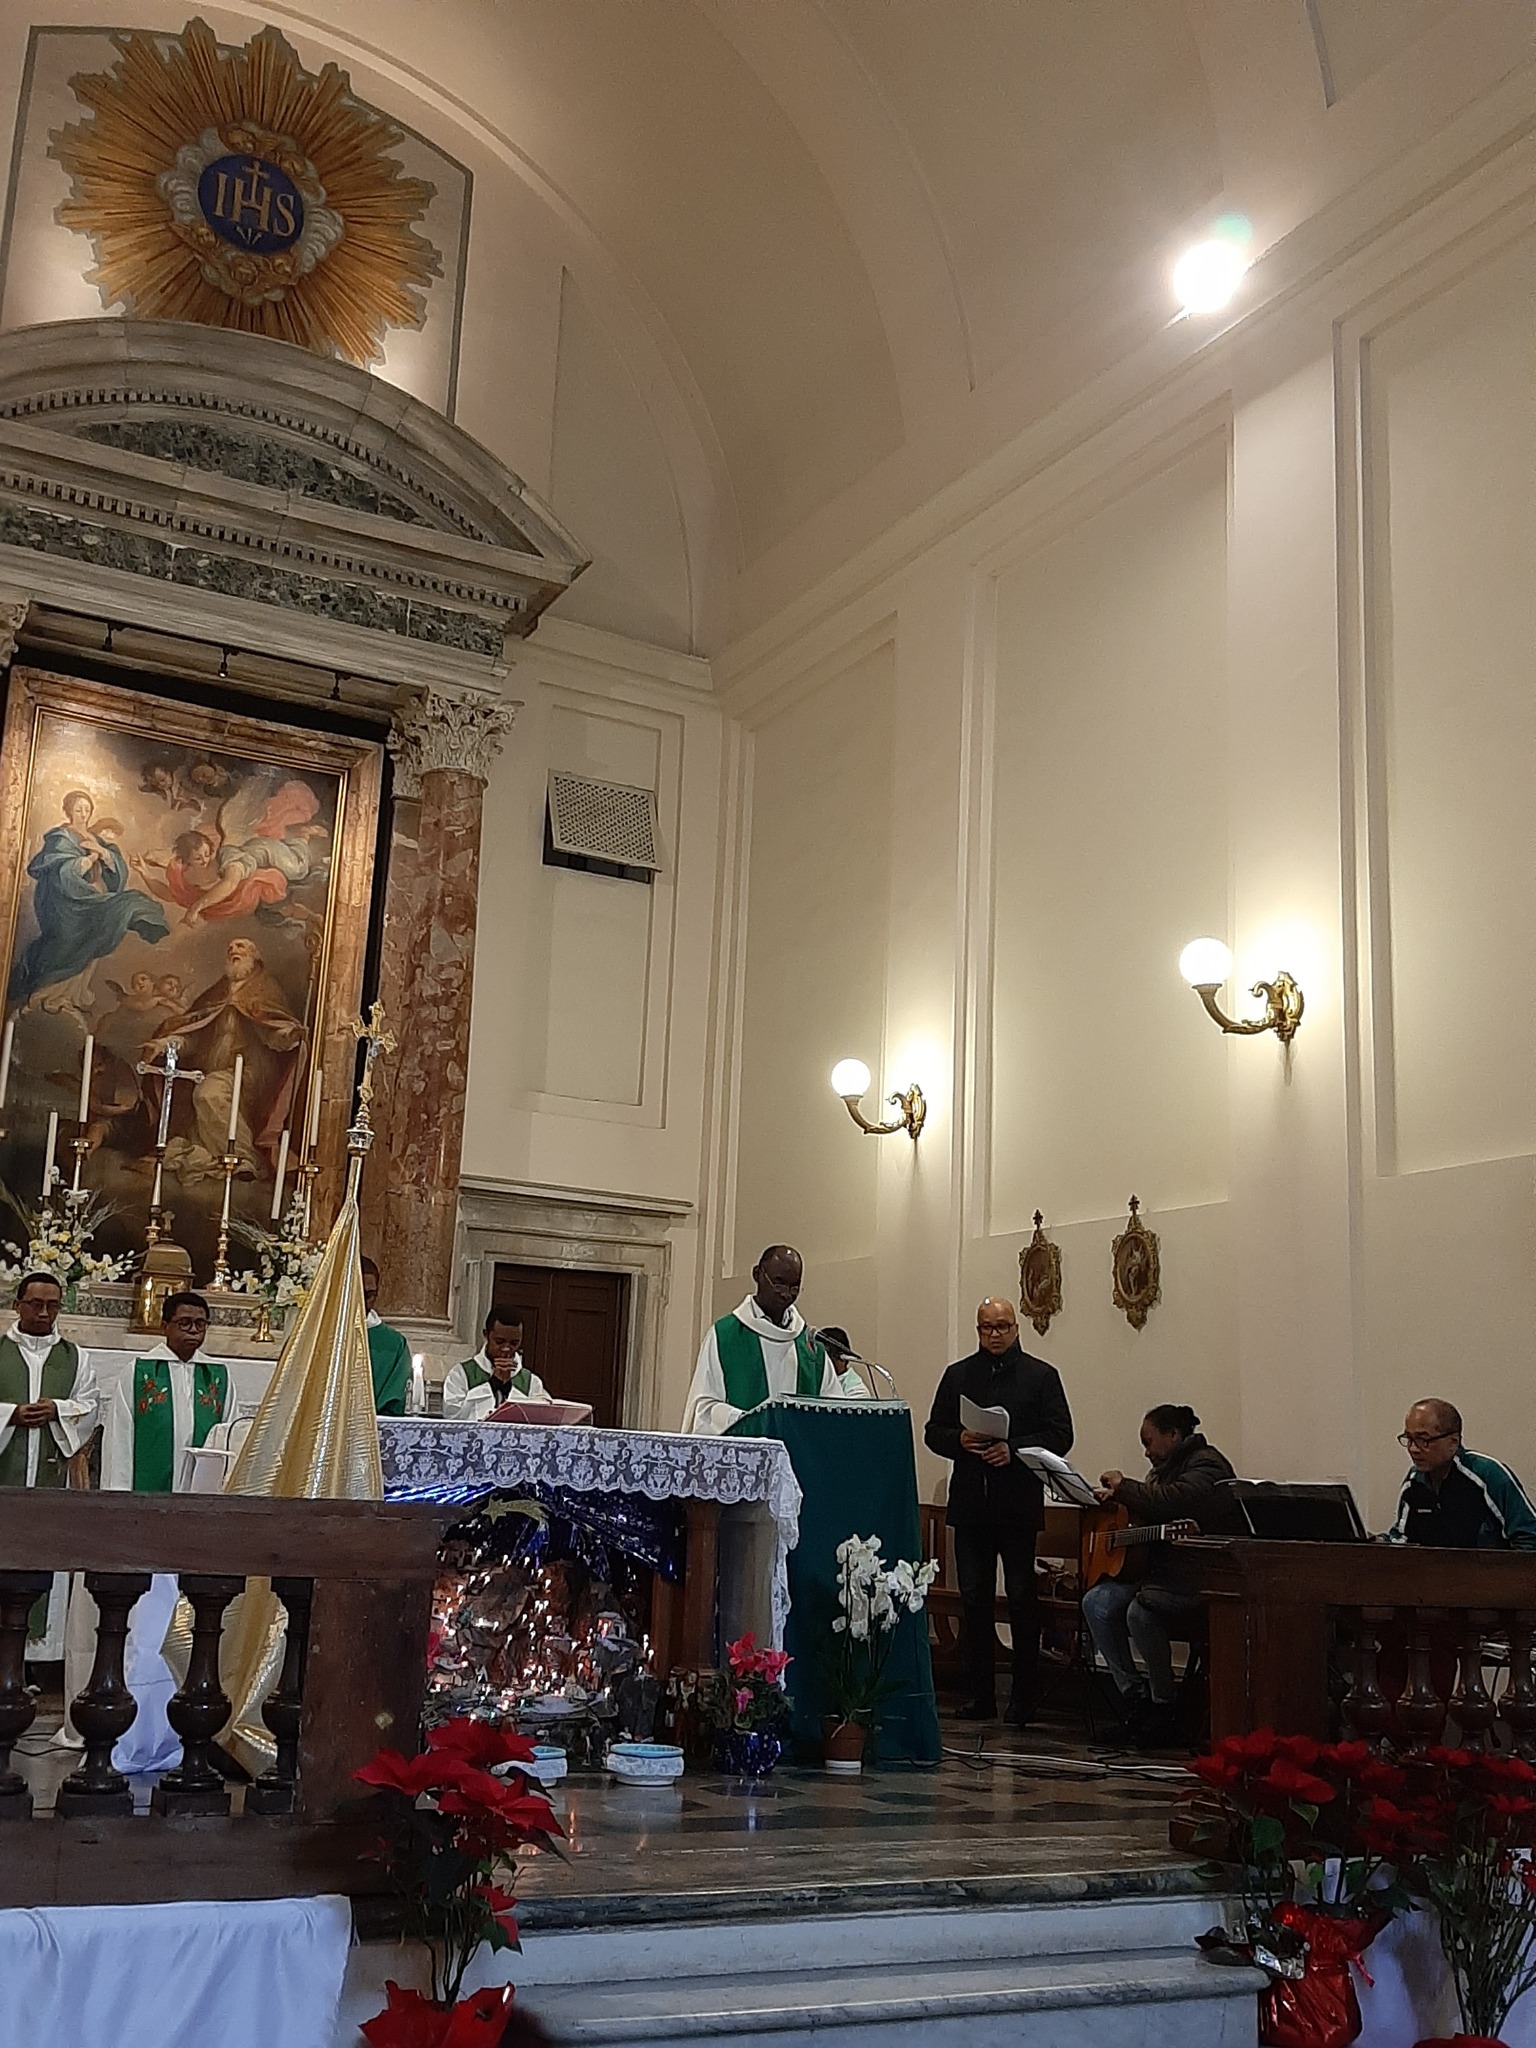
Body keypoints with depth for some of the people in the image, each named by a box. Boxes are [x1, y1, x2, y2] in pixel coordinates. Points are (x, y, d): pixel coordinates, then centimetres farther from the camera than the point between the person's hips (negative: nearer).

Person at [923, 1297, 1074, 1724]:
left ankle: (1024, 1696, 7)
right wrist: (959, 1440, -10)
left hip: (1019, 1503, -3)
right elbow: (933, 1432, 12)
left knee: (1021, 1599, 0)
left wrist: (1014, 1450, -16)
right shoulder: (958, 1375, 12)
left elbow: (1060, 1436, -3)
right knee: (973, 1599, 5)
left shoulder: (1041, 1376, 4)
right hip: (970, 1503, 3)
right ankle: (981, 1693, 13)